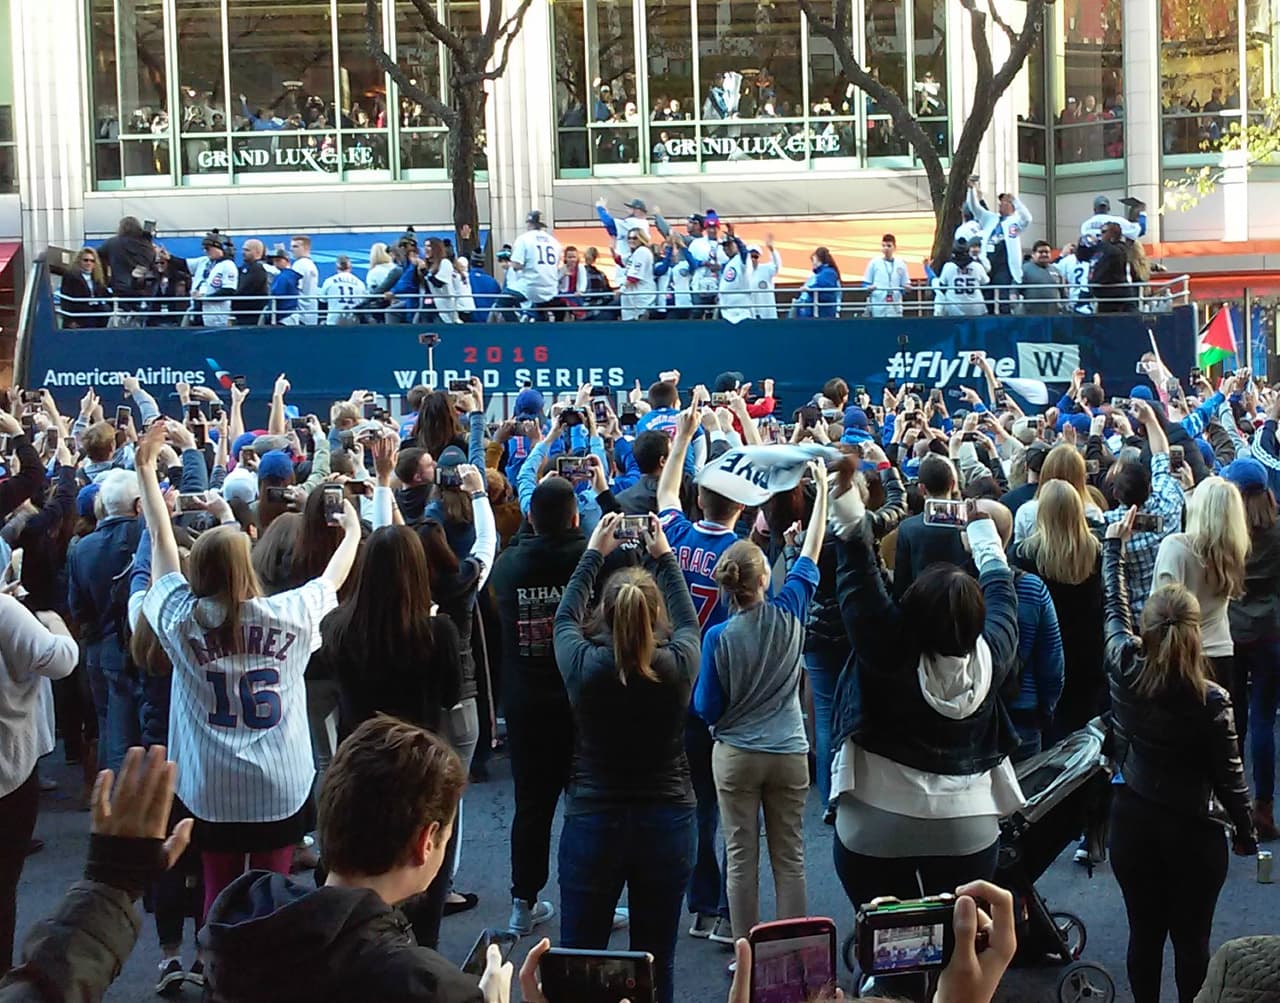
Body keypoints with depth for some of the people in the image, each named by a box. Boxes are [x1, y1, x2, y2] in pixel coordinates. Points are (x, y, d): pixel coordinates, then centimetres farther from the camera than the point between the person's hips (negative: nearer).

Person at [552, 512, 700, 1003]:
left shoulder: (583, 665, -13)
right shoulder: (678, 664, -11)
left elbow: (565, 616, 10)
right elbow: (688, 620, 13)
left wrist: (593, 553, 18)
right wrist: (665, 556, 22)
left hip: (592, 822, -1)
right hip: (666, 824, 1)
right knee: (657, 963, 11)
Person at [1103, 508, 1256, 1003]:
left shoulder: (1125, 669, -13)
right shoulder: (1211, 700, -19)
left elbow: (1114, 609, 5)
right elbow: (1228, 776, -10)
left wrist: (1114, 545, 19)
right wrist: (1247, 835, 6)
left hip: (1133, 818, 3)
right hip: (1195, 829, -3)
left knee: (1144, 932, 13)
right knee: (1192, 939, 11)